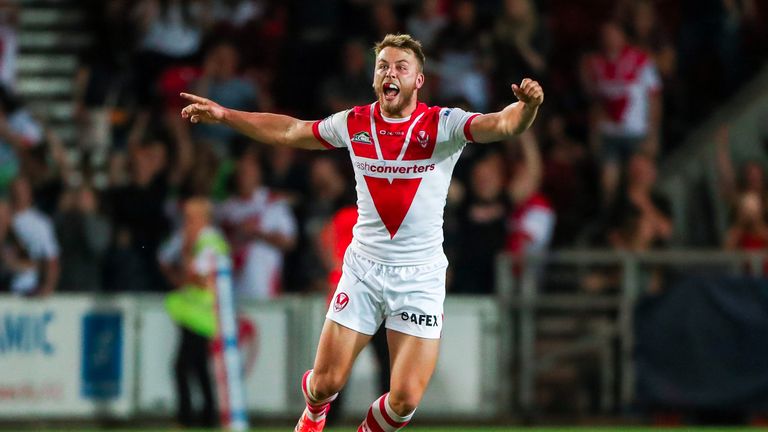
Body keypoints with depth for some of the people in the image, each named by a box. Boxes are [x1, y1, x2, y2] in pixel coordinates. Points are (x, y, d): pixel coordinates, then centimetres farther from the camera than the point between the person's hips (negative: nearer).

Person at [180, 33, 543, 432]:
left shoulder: (443, 125, -11)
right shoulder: (354, 123, 0)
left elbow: (502, 124, -28)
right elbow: (289, 132, 15)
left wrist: (526, 106, -50)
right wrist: (224, 115, 14)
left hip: (420, 279, -2)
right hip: (363, 268, 2)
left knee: (405, 400, -7)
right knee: (326, 381, 3)